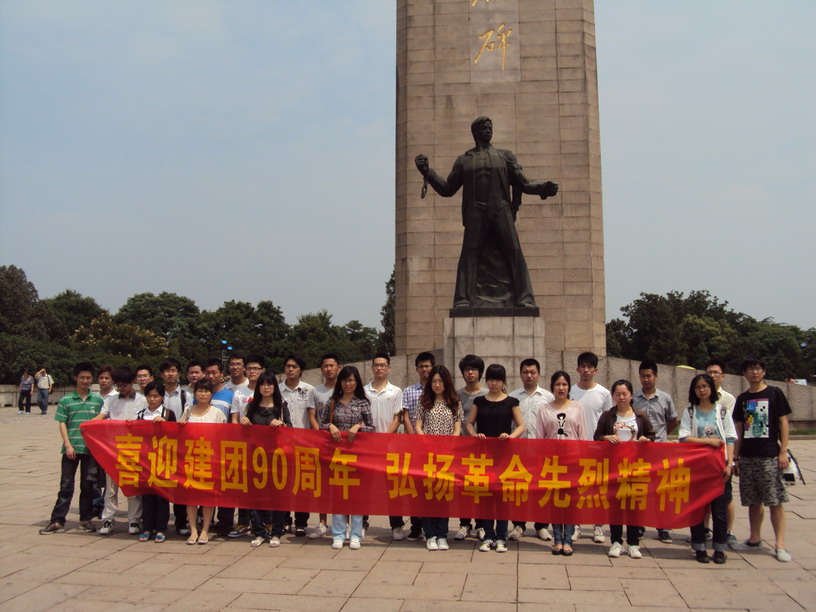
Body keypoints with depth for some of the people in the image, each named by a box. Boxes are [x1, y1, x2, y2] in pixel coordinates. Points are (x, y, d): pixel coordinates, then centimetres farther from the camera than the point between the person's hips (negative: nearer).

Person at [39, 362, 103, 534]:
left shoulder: (98, 400, 5)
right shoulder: (66, 401, 3)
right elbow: (62, 424, 1)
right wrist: (68, 445, -8)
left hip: (91, 449, 1)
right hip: (71, 449, -1)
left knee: (88, 485, 8)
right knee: (66, 485, 1)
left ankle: (86, 519, 18)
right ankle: (57, 520, 5)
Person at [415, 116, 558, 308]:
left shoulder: (505, 156, 19)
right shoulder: (464, 160, 19)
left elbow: (523, 184, 13)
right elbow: (447, 189, 17)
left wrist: (543, 188, -5)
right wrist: (427, 172, 4)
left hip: (502, 212, 0)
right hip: (476, 214, 0)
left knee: (514, 253, -9)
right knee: (469, 254, -10)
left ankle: (525, 300, -12)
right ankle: (463, 300, -12)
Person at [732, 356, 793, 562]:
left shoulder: (774, 394, 2)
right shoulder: (742, 399, 12)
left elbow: (783, 423, 0)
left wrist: (783, 452, -7)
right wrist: (735, 456, 10)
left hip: (770, 455, -4)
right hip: (748, 456, 4)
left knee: (775, 501, -5)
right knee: (753, 501, 9)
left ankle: (780, 545, -2)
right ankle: (755, 538, 19)